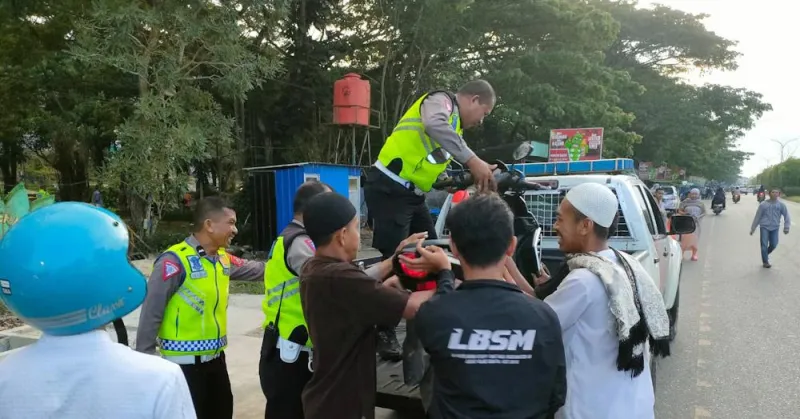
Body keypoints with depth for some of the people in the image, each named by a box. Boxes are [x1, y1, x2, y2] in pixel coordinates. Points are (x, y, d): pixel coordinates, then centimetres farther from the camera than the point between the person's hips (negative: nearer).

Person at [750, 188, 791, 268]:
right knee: (764, 245, -6)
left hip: (775, 228, 2)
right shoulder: (763, 204, 0)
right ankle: (765, 262, 9)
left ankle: (765, 254, 30)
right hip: (764, 227, -2)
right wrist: (752, 228, 6)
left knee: (773, 245, 1)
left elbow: (786, 216, 5)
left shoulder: (781, 205, 3)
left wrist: (786, 227, -7)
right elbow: (757, 217, 4)